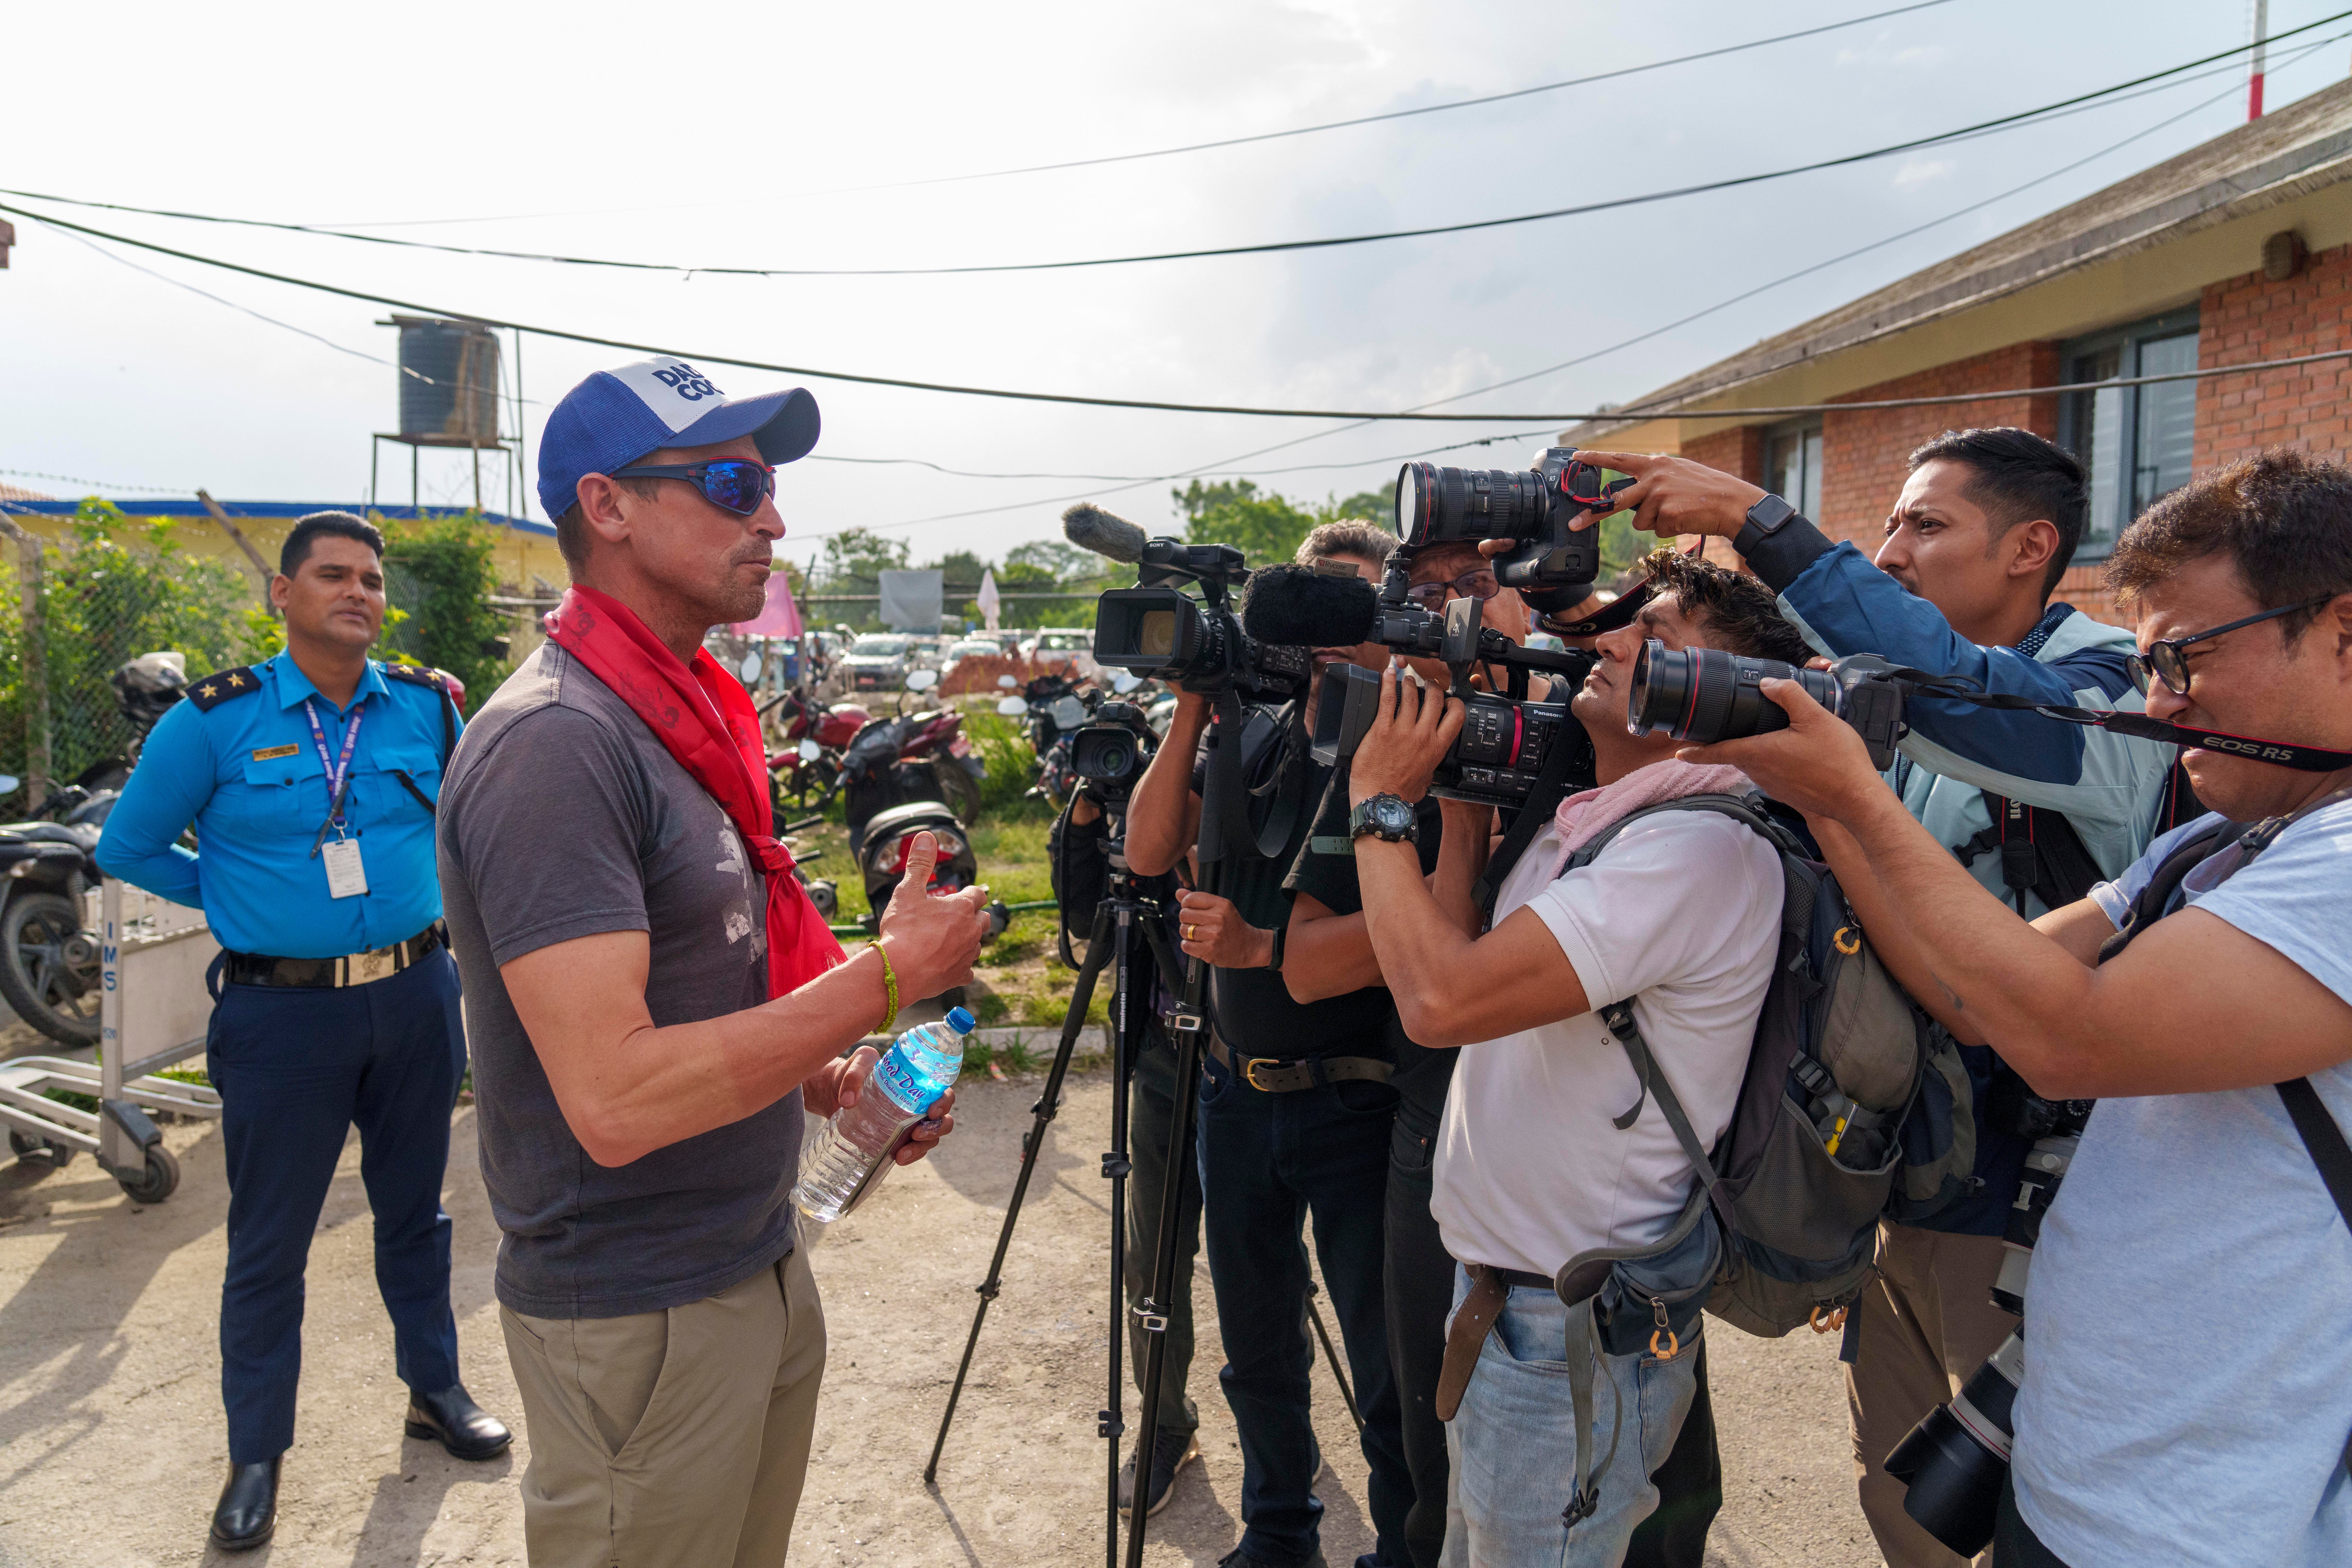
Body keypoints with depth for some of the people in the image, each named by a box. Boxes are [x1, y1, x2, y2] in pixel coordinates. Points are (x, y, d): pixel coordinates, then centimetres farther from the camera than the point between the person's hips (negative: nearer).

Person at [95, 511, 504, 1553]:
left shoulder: (425, 709, 1)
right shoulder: (216, 719, -8)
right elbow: (127, 848, 2)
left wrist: (418, 892, 7)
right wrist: (241, 898, -1)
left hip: (414, 996, 3)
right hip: (282, 1013, -3)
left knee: (414, 1210, 17)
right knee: (269, 1242, 7)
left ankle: (434, 1390, 35)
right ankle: (257, 1456, 24)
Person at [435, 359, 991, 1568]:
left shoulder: (690, 715, 9)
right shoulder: (553, 742, -22)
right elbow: (617, 1097, -29)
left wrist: (830, 1081, 4)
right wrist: (888, 976, -24)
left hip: (761, 1266, 9)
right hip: (638, 1319, -9)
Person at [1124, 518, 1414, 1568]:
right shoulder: (1252, 737, 6)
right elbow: (1149, 852, -2)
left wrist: (1265, 946, -24)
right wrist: (1191, 708, -9)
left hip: (1354, 1100, -5)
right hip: (1238, 1087, 6)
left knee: (1388, 1362, 7)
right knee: (1258, 1350, 21)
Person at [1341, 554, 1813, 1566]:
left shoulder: (1702, 847, -24)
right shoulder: (1589, 823, 8)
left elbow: (1443, 999, -31)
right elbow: (1451, 951, 10)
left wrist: (1381, 801, -17)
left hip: (1577, 1340, -9)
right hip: (1503, 1295, 9)